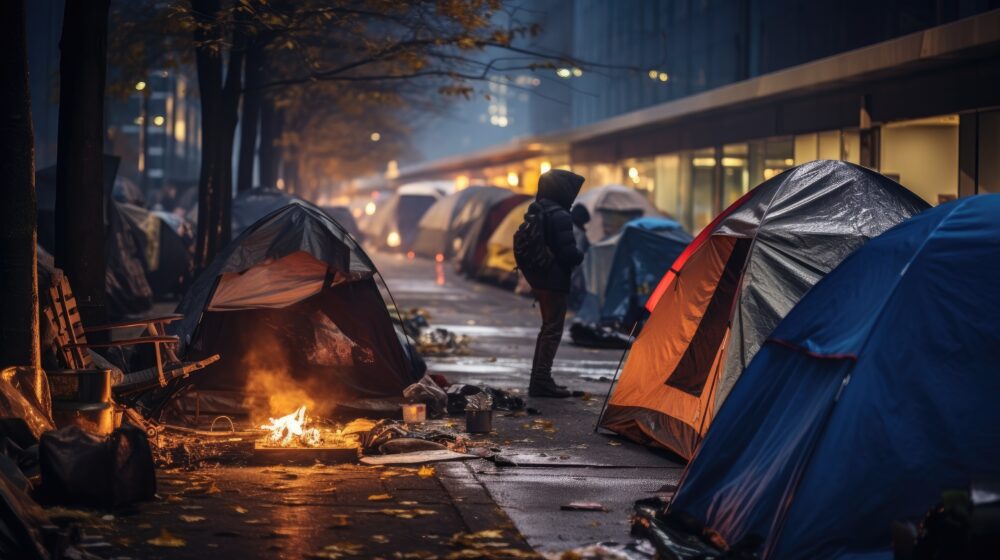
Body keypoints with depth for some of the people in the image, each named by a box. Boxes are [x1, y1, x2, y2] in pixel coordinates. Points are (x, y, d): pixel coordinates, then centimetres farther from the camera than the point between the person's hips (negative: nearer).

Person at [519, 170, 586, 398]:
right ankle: (542, 381, -1)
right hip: (555, 281, -9)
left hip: (538, 279, 9)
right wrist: (580, 257, -1)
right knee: (552, 330, -2)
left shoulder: (534, 212, 10)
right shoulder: (560, 216, -19)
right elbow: (568, 252, -20)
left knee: (547, 328, 18)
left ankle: (539, 380, 22)